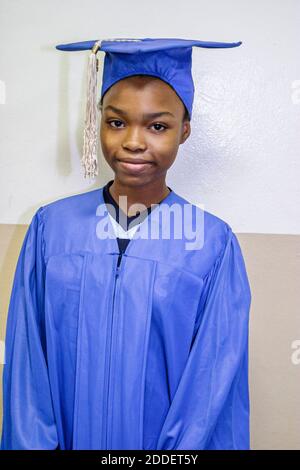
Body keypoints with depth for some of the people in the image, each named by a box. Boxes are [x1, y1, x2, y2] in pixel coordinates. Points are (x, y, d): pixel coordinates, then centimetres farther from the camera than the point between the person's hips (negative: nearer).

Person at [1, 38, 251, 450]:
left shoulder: (213, 244, -14)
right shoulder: (51, 226, -9)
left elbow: (214, 382, -11)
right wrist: (38, 443, -9)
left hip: (168, 445, -1)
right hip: (65, 436, 2)